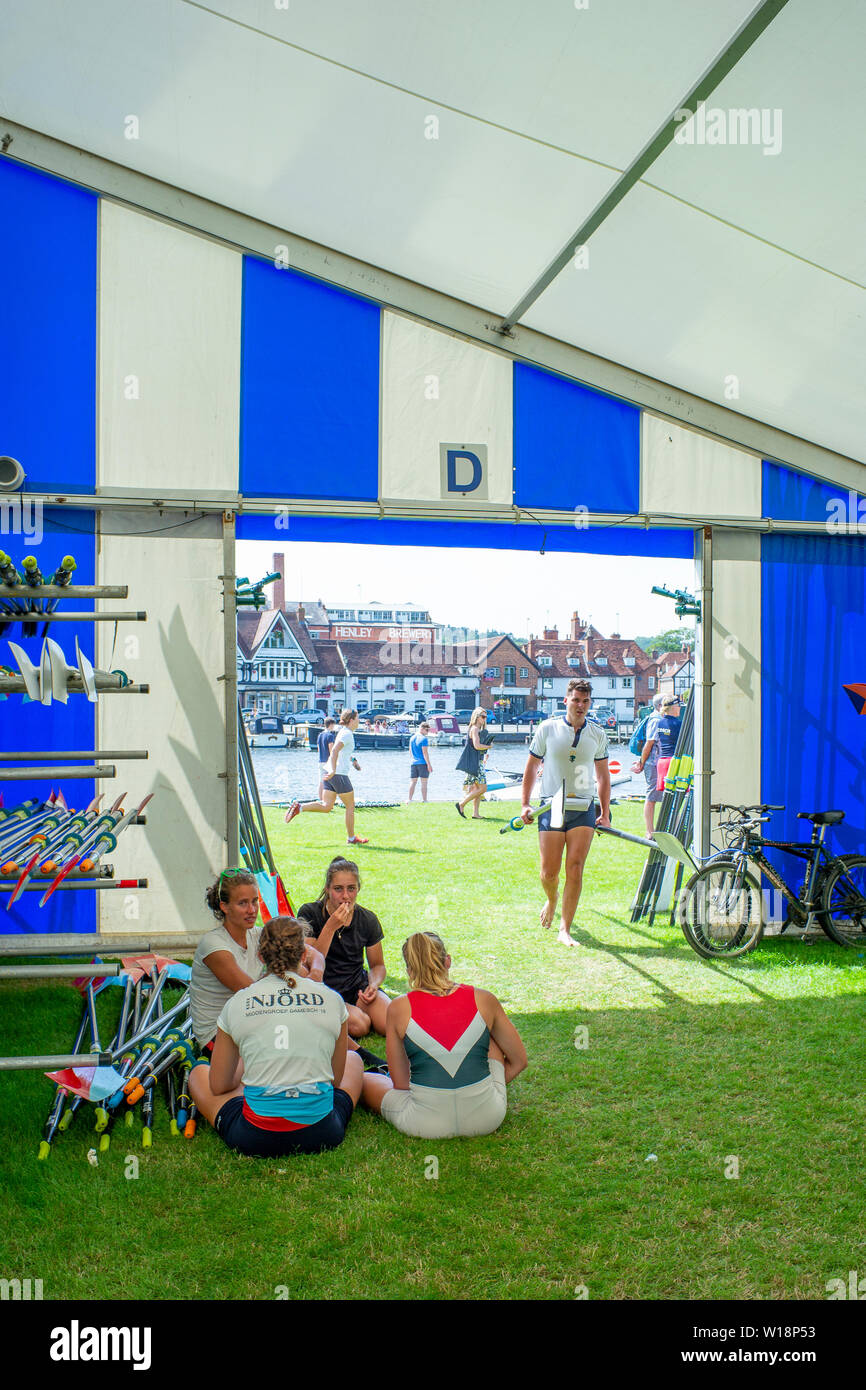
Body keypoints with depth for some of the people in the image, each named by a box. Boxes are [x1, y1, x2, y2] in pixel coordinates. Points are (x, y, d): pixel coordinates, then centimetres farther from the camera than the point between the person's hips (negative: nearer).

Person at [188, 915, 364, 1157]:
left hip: (255, 1140, -1)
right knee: (354, 1058, 31)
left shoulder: (236, 1004, 0)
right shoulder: (332, 999, 1)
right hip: (322, 1135, 1)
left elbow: (218, 1087, 11)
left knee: (199, 1072, 27)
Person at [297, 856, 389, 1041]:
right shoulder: (309, 913, -9)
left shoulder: (368, 920, 0)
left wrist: (373, 985, -9)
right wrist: (331, 927, -25)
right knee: (359, 1025, -29)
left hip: (357, 986, 3)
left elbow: (378, 965, 13)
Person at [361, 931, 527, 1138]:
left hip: (426, 1125, -1)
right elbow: (519, 1061, 9)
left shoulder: (399, 1008, -4)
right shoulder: (483, 1000, -2)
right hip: (487, 1118, 1)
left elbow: (400, 1084, 3)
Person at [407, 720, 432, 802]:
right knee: (424, 783, 0)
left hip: (414, 763, 6)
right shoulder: (424, 739, -11)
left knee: (413, 782, 7)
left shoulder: (412, 738, 12)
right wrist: (429, 765, -13)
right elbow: (425, 753, -15)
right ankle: (424, 800, 1)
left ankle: (410, 799, 3)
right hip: (423, 763, -6)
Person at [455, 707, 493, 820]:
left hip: (478, 762, 10)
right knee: (482, 788, -11)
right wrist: (489, 746, -7)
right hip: (474, 762, -10)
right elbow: (477, 746, -22)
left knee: (478, 788, 9)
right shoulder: (474, 729, -12)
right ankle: (461, 804, -8)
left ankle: (476, 813, 9)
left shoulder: (478, 729, 18)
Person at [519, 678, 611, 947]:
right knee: (549, 872, 1)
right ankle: (552, 899, 36)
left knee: (575, 869, -8)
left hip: (584, 809, 1)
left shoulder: (597, 734, 7)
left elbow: (603, 775, 16)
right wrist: (525, 805, 3)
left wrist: (605, 813, 11)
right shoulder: (547, 728, 1)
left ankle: (565, 930, 1)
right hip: (551, 807, -1)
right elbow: (531, 767, 8)